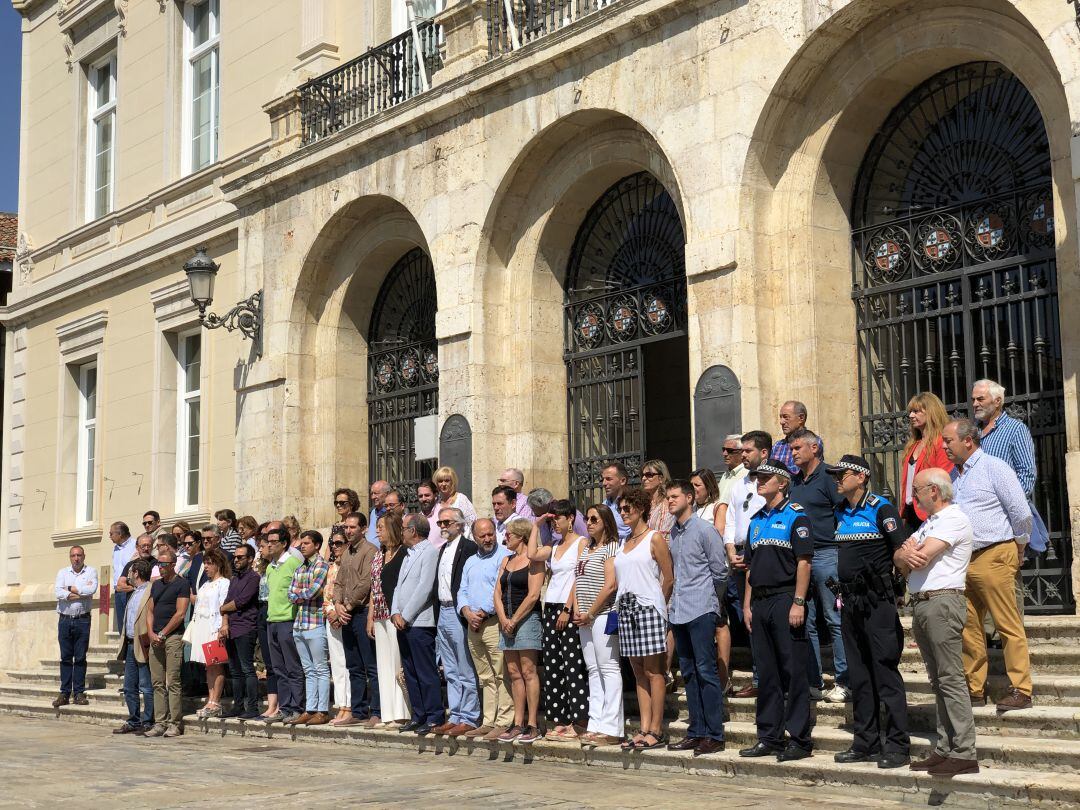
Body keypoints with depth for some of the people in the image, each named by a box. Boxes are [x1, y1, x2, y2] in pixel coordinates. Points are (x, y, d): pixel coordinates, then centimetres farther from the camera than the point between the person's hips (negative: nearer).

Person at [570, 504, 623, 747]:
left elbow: (610, 585, -15)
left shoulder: (611, 548, -7)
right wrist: (577, 610, 1)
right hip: (584, 618, 8)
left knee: (609, 669, -7)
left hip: (603, 615, -8)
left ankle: (611, 729, -8)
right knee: (593, 671, 8)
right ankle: (596, 725, 11)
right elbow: (577, 581, 16)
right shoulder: (585, 549, 18)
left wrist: (590, 613, -13)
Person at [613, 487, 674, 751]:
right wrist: (621, 603, 8)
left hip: (648, 608, -7)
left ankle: (656, 731, -4)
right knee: (639, 673, 7)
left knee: (653, 672, -6)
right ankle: (644, 729, 8)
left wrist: (657, 605, 0)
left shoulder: (655, 538, -2)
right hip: (626, 610, 7)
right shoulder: (624, 543, 18)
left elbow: (669, 579, -4)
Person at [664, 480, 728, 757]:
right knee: (689, 672, 10)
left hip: (701, 611, -7)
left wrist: (711, 601, 5)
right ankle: (696, 732, 16)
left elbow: (720, 570, -4)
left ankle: (714, 735, -5)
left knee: (706, 670, -7)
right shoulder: (671, 533, 13)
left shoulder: (704, 530, -7)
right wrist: (673, 599, 15)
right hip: (678, 612, 7)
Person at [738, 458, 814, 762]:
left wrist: (798, 602, -18)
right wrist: (747, 605, 14)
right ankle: (769, 737, 16)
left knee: (793, 671, -5)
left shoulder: (795, 516, -4)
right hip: (760, 602, 8)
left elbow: (803, 562, -11)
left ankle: (799, 739, -1)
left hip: (786, 599, -7)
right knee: (766, 673, 10)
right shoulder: (756, 521, 18)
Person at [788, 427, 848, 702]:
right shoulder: (793, 481, 16)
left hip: (826, 554, -7)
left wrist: (841, 549, -12)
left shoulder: (828, 477, -5)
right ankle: (813, 682, 14)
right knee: (805, 622, 8)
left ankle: (843, 682, 0)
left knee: (835, 620, -4)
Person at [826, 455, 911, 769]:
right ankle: (866, 743, 17)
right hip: (850, 601, 8)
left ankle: (897, 745, -4)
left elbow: (903, 549, -16)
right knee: (858, 675, 10)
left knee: (885, 670, -7)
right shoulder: (840, 513, 14)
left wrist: (899, 588, -22)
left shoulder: (880, 508, -8)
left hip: (877, 600, -8)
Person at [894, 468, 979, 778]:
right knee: (938, 680, 9)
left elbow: (922, 558, -16)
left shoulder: (953, 519, -8)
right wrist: (907, 552, -8)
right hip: (921, 605, 10)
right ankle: (945, 749, 12)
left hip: (942, 602, -9)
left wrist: (908, 553, 6)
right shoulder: (929, 522, 24)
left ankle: (964, 754, -11)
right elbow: (898, 558, 15)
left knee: (950, 679, -11)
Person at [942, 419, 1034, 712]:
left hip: (993, 558, -7)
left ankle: (1020, 691, -1)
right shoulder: (954, 476, 16)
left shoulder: (994, 468, -5)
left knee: (1009, 627, -4)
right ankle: (975, 688, 17)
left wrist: (1018, 548, 2)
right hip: (962, 561, 8)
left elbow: (1021, 512, -6)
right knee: (968, 627, 9)